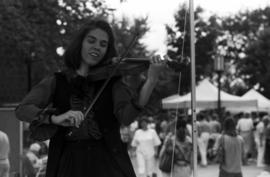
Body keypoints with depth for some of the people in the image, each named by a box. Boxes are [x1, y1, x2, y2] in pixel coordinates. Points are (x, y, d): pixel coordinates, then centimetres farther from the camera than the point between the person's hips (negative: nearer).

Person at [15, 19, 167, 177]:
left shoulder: (112, 82, 7)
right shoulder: (57, 82, 8)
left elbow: (126, 117, -12)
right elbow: (22, 110, -4)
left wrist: (151, 80, -24)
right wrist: (56, 118, -21)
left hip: (108, 163, 0)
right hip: (68, 163, 0)